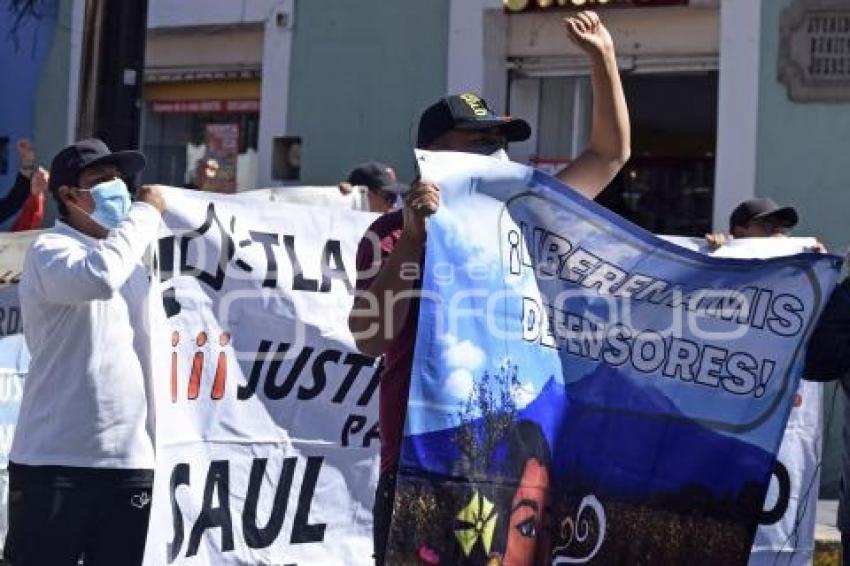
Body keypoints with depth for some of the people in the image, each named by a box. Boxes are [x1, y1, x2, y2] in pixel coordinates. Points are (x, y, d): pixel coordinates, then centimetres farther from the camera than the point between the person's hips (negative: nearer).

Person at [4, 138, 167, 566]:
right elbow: (99, 276, -29)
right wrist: (145, 212, -16)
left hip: (131, 459, 7)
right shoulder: (50, 251, -6)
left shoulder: (131, 261, 18)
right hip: (53, 458, -7)